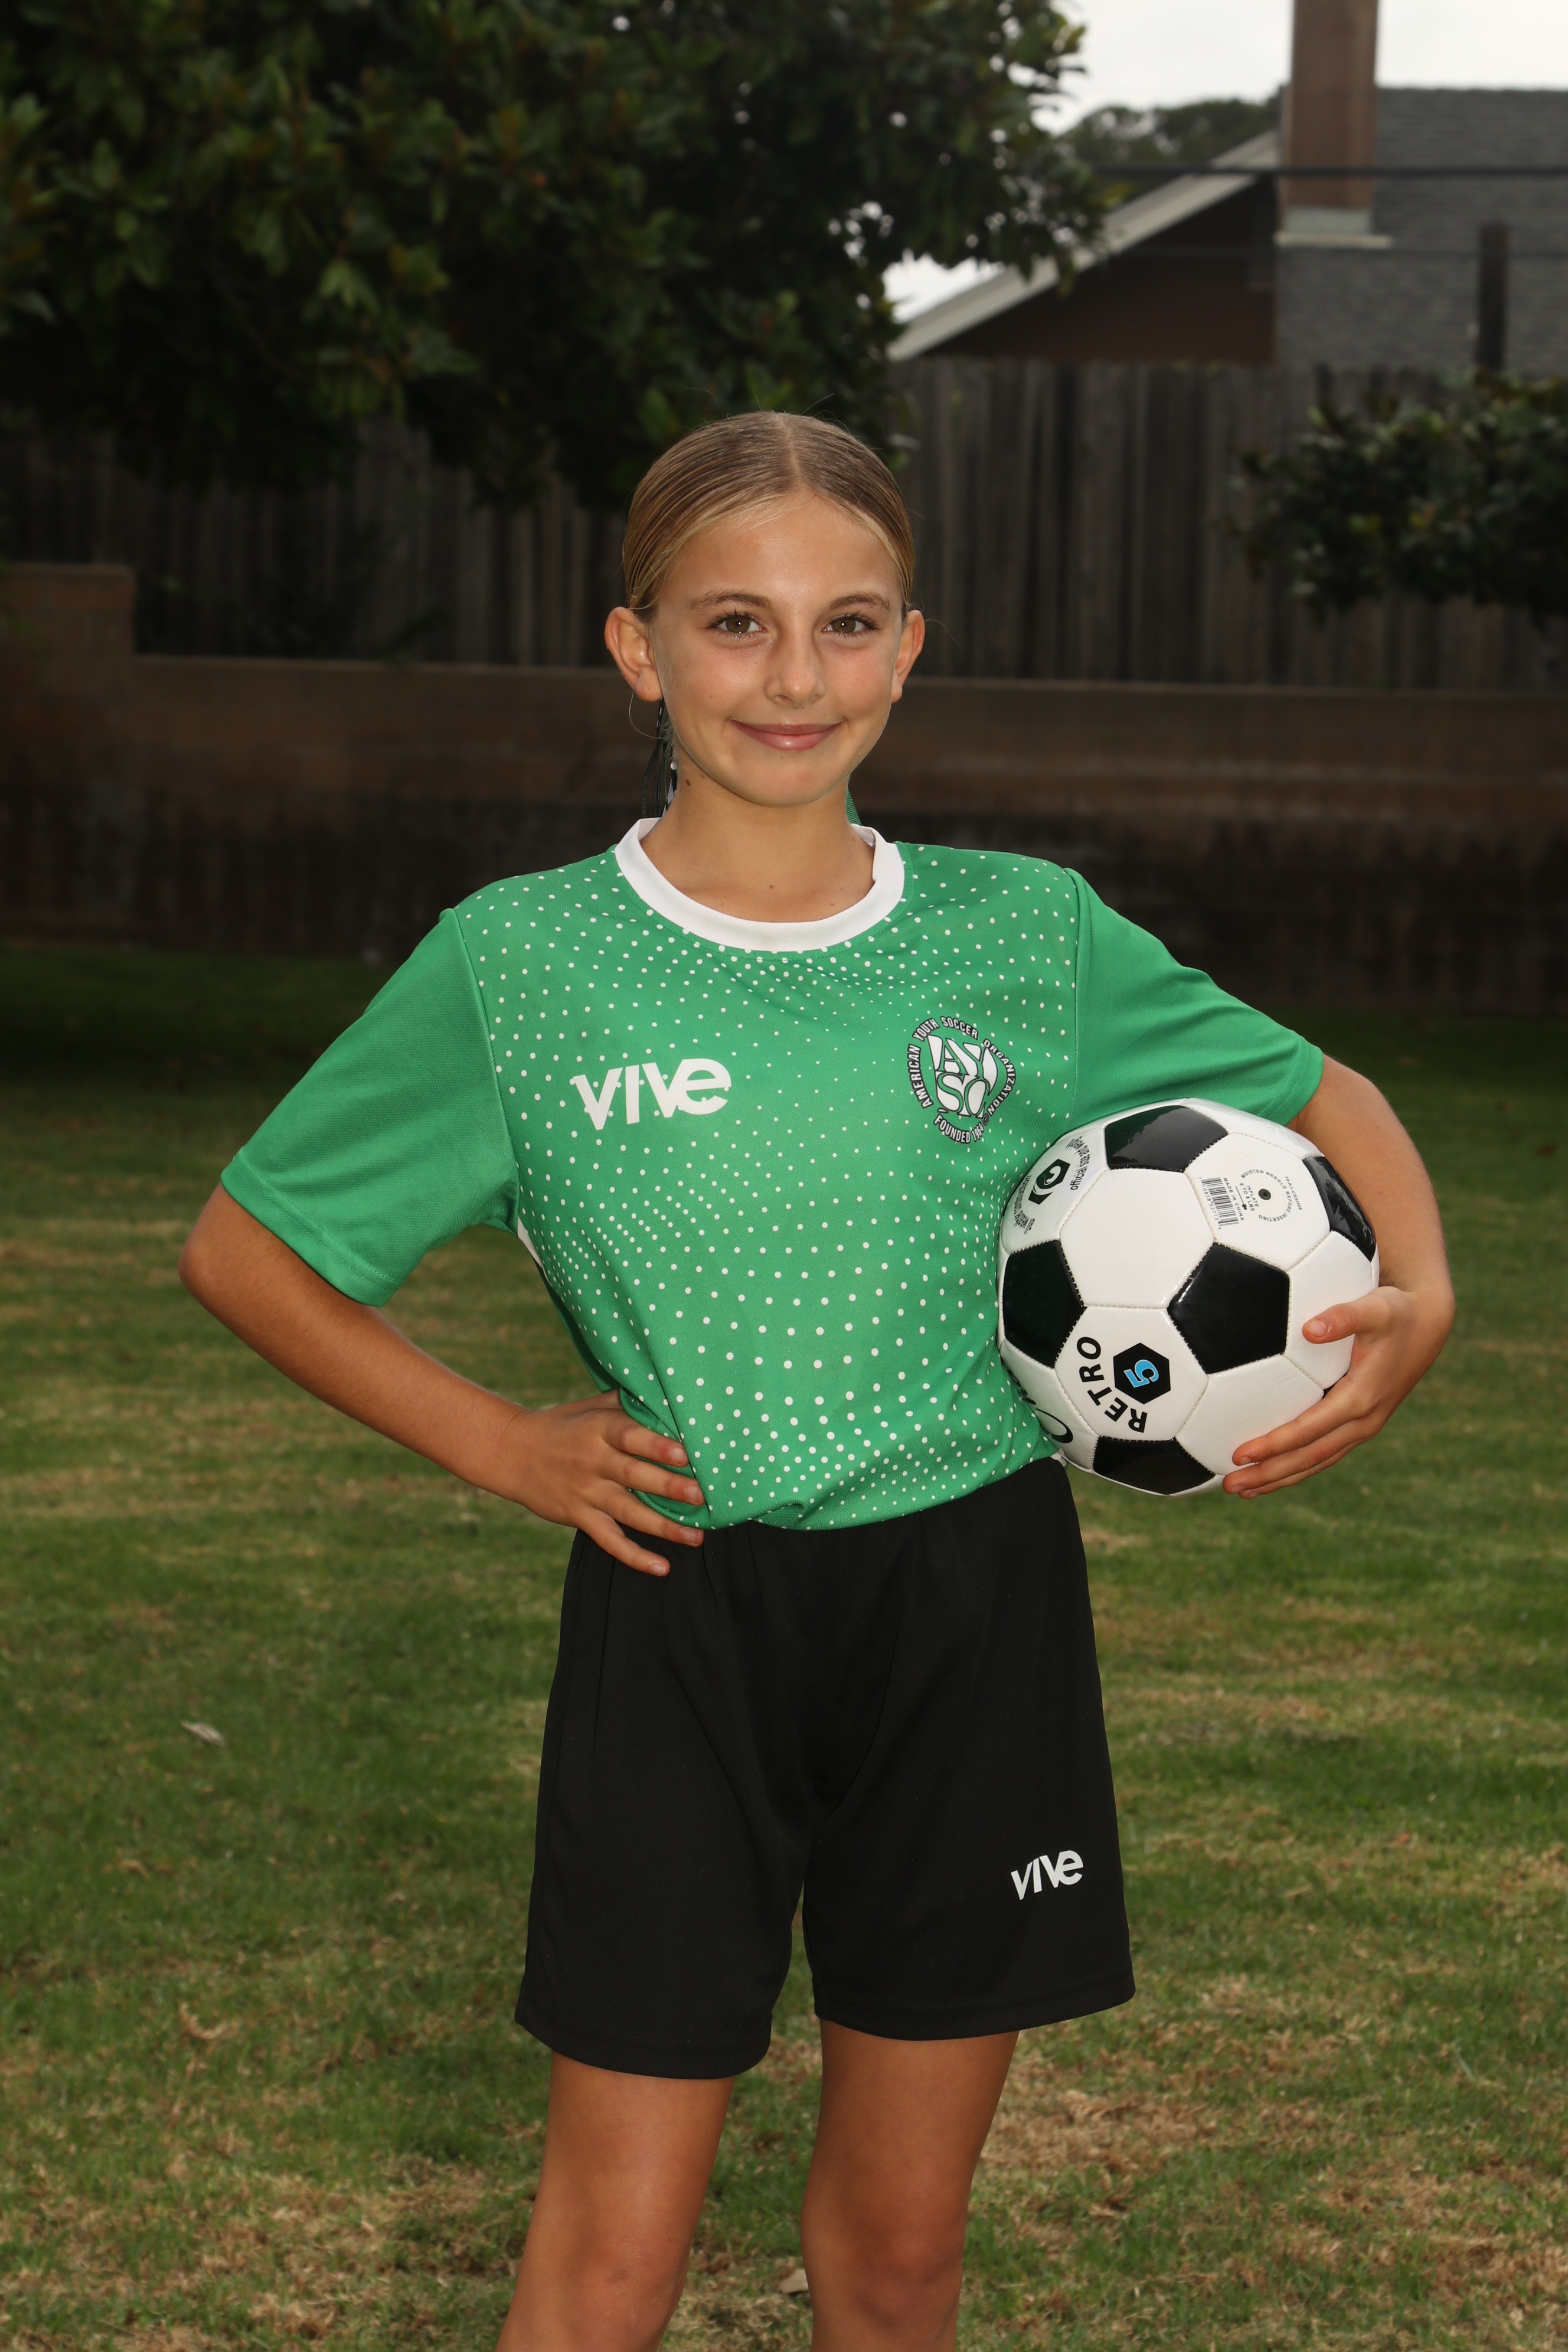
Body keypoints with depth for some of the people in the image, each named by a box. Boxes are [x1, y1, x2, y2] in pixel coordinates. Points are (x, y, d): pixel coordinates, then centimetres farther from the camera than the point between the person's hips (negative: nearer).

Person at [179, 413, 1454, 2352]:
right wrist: (495, 1443, -3)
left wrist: (1418, 1290, -4)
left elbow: (1314, 1095, 14)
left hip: (975, 1617, 2)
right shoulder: (519, 963, -5)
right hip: (682, 1624, -2)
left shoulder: (1027, 938, 0)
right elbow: (245, 1248, 4)